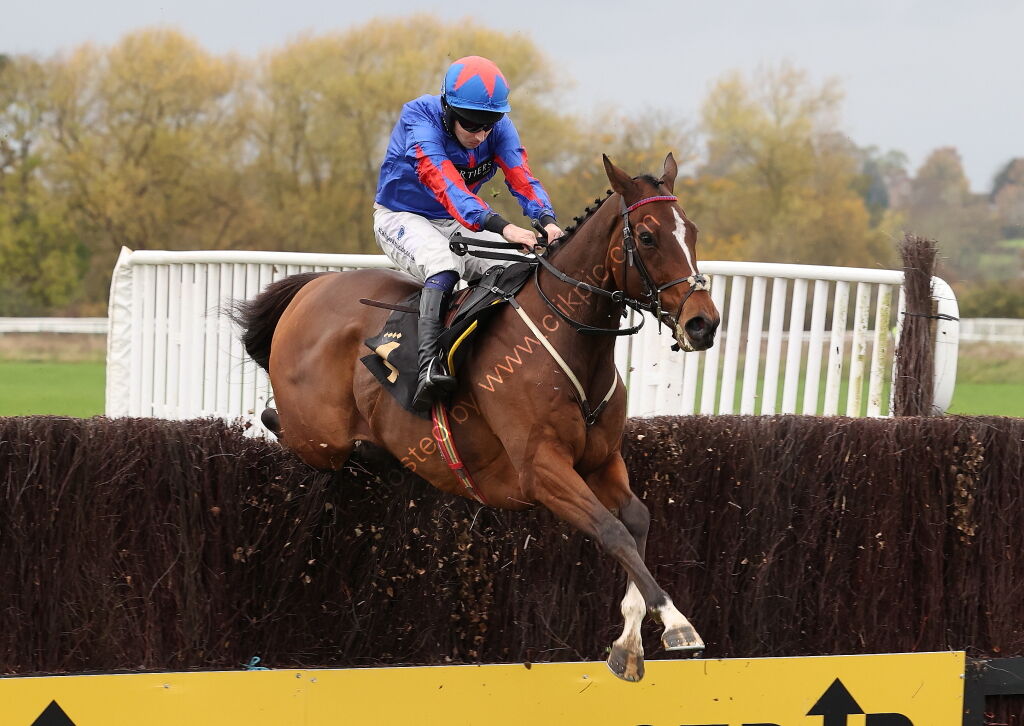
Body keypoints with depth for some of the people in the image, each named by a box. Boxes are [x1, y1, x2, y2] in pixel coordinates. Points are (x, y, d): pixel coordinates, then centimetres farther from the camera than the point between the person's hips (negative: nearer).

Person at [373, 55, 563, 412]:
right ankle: (429, 364, -47)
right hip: (401, 218, -6)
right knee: (444, 263, -36)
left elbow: (520, 175, -24)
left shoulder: (498, 127, -12)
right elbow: (443, 182, -42)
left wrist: (546, 220, -46)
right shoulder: (419, 117, -29)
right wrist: (501, 226, -56)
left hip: (459, 222, 6)